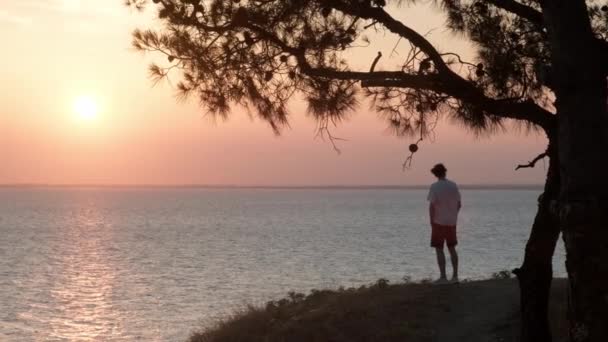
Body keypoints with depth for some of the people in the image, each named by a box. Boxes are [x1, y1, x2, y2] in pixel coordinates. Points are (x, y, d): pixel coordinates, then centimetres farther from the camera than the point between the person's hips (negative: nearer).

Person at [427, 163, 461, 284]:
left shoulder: (435, 187, -13)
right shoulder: (453, 186, 4)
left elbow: (432, 206, -16)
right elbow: (459, 204, 8)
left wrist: (431, 221, -7)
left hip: (439, 222, -5)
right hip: (451, 222, 5)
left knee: (439, 249, 0)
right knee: (452, 248, 14)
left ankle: (443, 277, -3)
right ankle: (455, 276, 15)